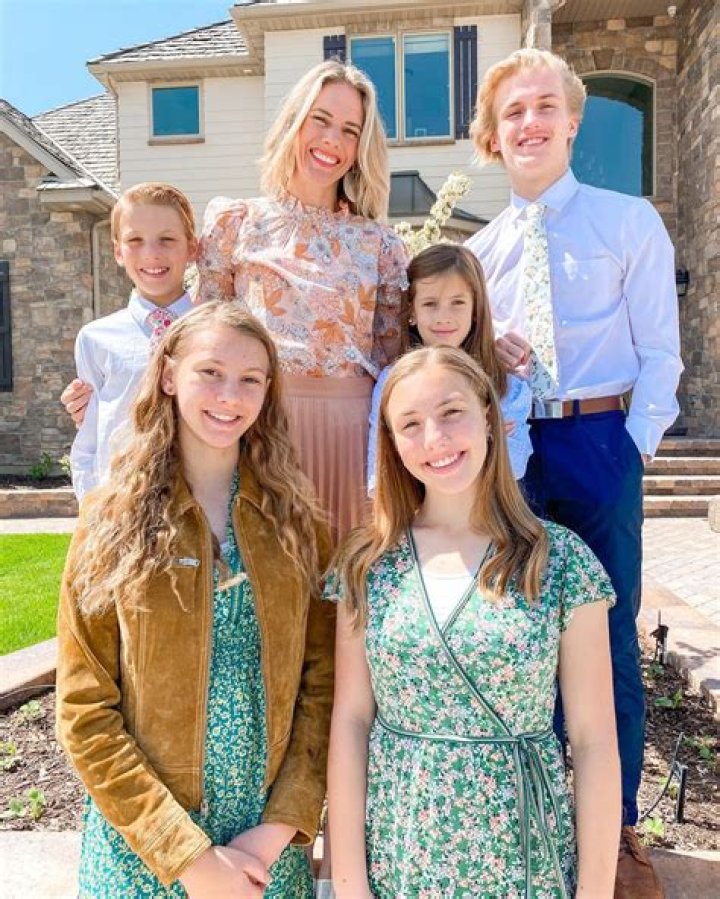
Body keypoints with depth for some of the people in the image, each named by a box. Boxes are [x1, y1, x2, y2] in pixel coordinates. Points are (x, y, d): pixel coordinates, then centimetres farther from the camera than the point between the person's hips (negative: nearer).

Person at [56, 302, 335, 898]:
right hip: (144, 849, -1)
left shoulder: (295, 520, -4)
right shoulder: (112, 521, -9)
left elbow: (321, 684, -3)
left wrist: (280, 827, -11)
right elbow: (86, 714, -9)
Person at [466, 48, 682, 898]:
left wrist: (636, 443, -9)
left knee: (609, 634, 4)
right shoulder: (481, 248, 13)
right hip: (509, 445, 3)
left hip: (601, 440, -3)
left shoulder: (629, 222, 4)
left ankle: (619, 830, 25)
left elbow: (658, 351, 1)